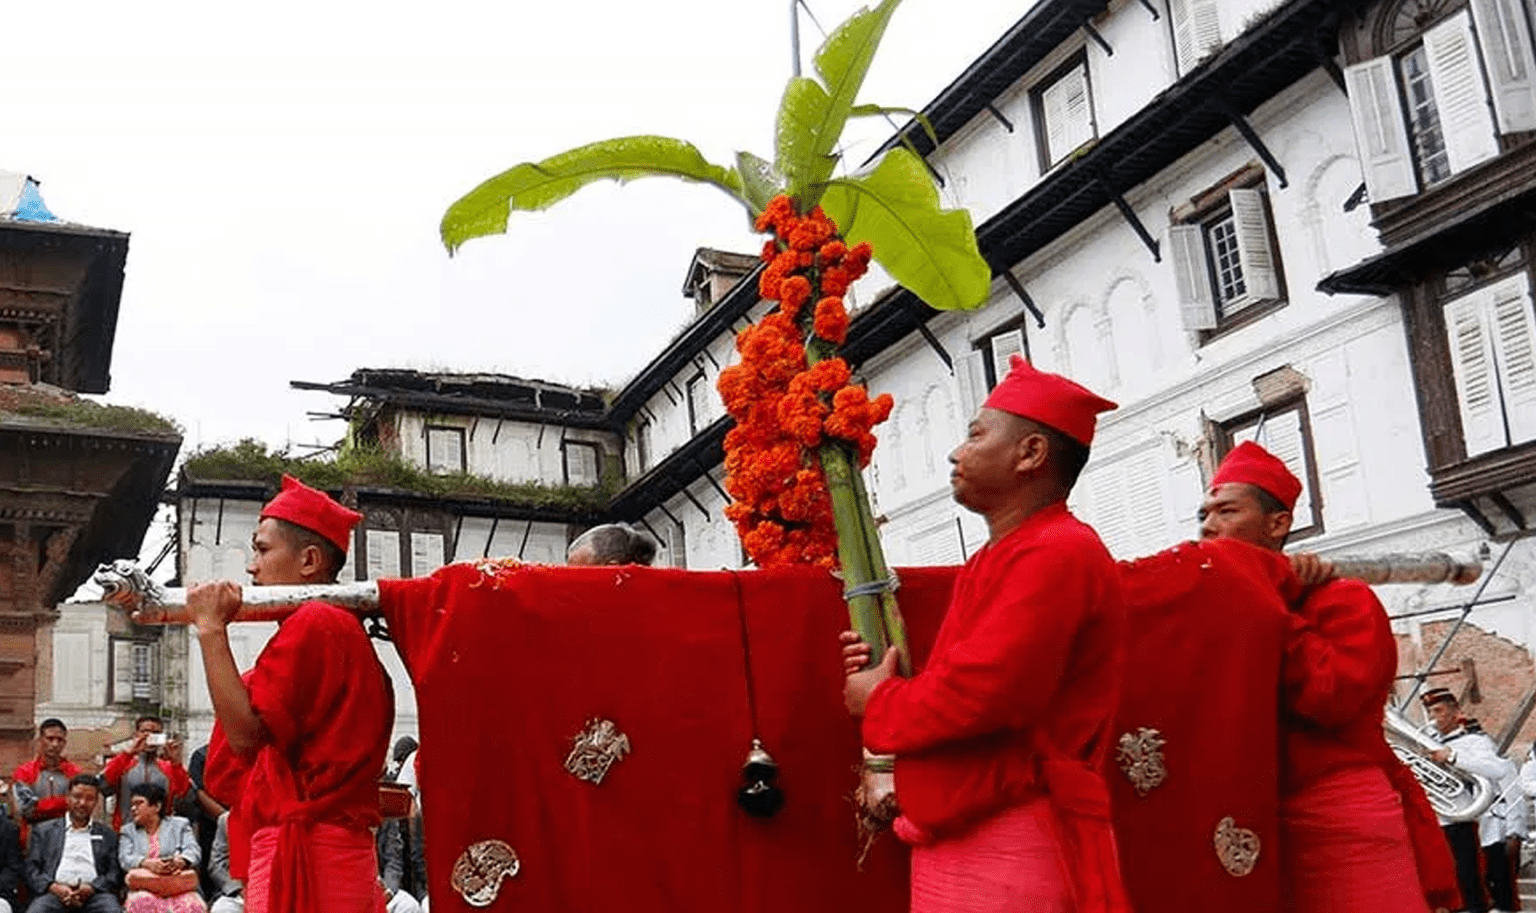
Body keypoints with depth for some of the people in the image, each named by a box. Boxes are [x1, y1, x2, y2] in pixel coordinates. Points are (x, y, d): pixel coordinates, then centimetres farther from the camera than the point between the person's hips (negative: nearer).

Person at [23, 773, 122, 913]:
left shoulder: (107, 834, 23)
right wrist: (54, 887, -8)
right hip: (55, 893, 0)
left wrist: (91, 888, -9)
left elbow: (115, 873, 13)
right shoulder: (44, 831, 23)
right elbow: (31, 870, 12)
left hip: (94, 893, 0)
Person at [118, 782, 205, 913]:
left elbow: (194, 850, 3)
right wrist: (148, 864, -18)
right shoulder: (128, 831, 23)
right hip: (144, 889, 1)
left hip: (179, 886, -1)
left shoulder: (180, 825, 19)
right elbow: (125, 858, 5)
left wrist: (180, 861, -22)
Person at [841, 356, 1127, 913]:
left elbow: (981, 695, -24)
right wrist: (890, 676, 2)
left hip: (1007, 851, -9)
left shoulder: (1056, 554, -15)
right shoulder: (1005, 556, 19)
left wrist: (879, 702, -8)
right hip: (961, 842, 9)